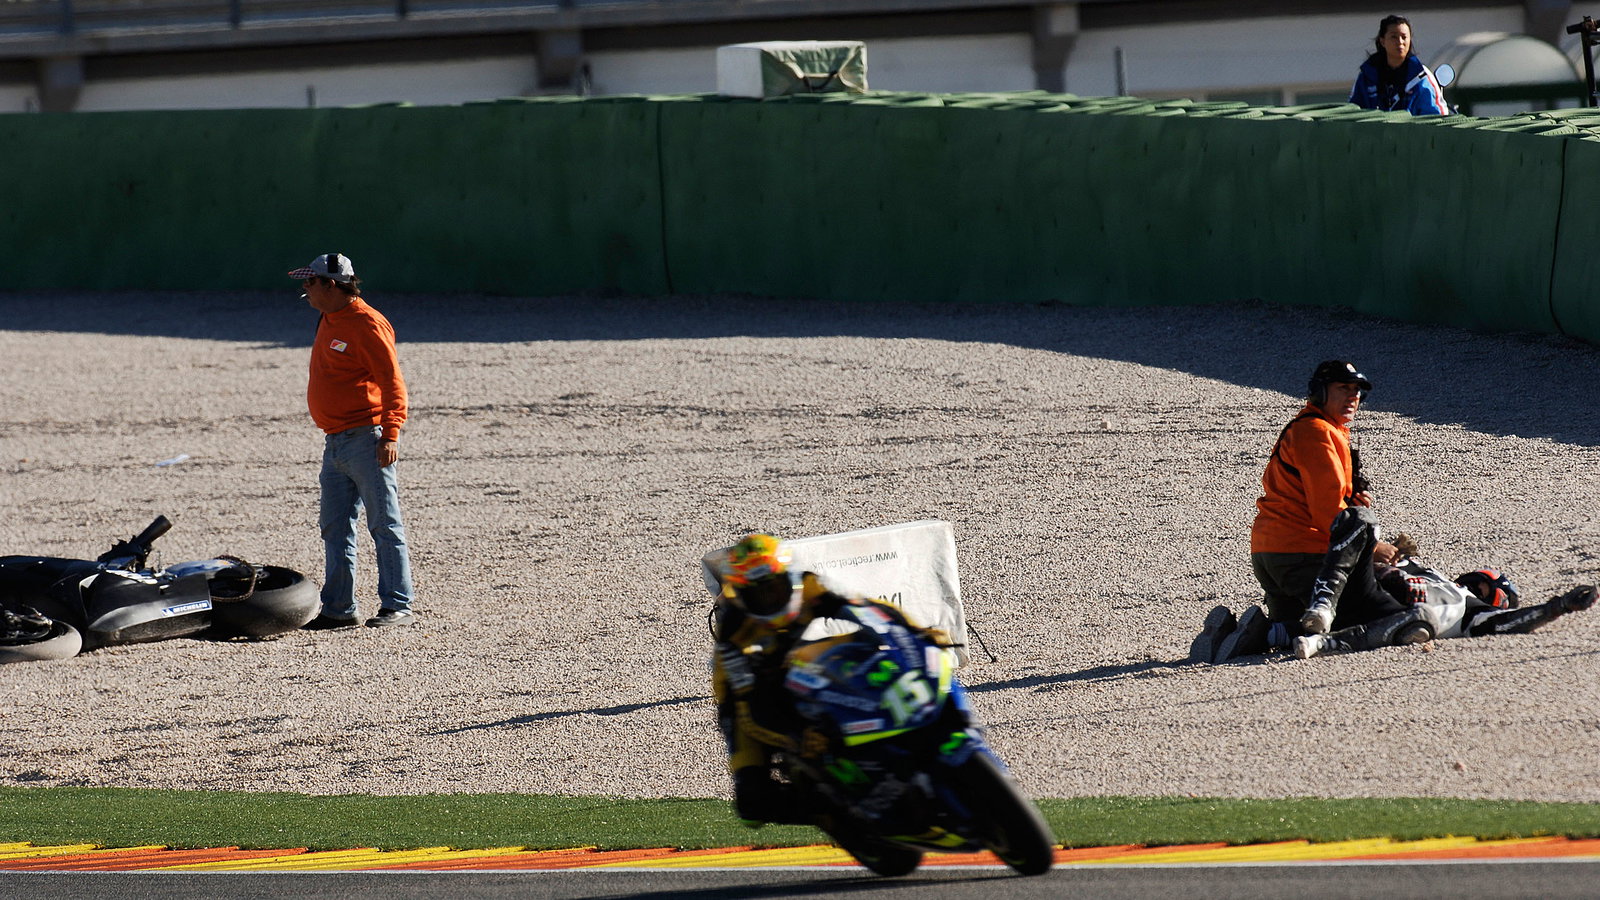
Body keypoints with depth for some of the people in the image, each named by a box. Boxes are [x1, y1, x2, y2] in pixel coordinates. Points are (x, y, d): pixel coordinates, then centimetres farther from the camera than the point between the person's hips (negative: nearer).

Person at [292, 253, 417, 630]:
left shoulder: (367, 325, -12)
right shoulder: (329, 322, 17)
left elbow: (391, 383, -17)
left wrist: (389, 434, -24)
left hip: (366, 440, -10)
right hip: (335, 442, 10)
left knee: (384, 525, -6)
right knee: (335, 528, 9)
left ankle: (398, 606, -4)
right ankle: (338, 609, 13)